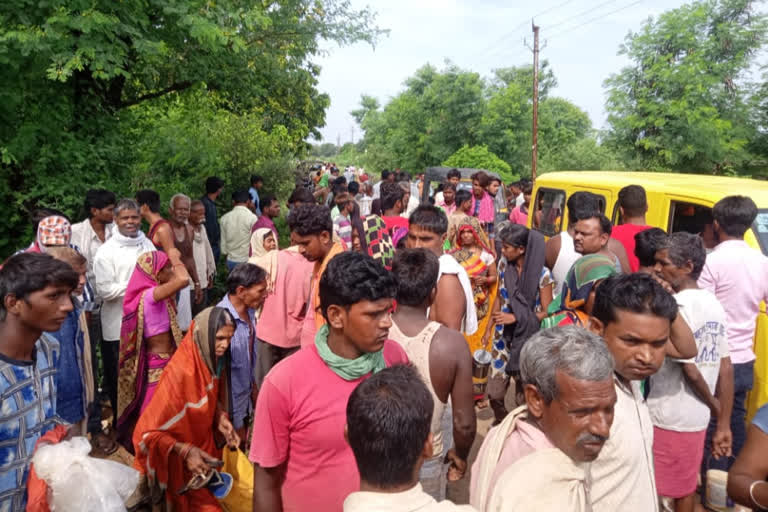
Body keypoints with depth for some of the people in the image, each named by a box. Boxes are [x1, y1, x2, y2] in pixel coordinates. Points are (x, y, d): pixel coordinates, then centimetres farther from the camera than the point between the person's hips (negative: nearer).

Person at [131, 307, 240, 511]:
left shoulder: (214, 361, -10)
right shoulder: (180, 372, -30)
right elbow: (147, 431, -23)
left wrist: (221, 419, -8)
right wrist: (185, 451, -31)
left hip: (207, 447, 6)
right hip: (182, 462, -6)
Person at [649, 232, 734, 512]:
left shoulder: (676, 308, -19)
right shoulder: (714, 305, 5)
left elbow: (689, 370, -19)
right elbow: (726, 369, 6)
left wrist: (714, 406, 0)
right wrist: (723, 425, 9)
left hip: (667, 419, -8)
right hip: (697, 419, 8)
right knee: (685, 488, 22)